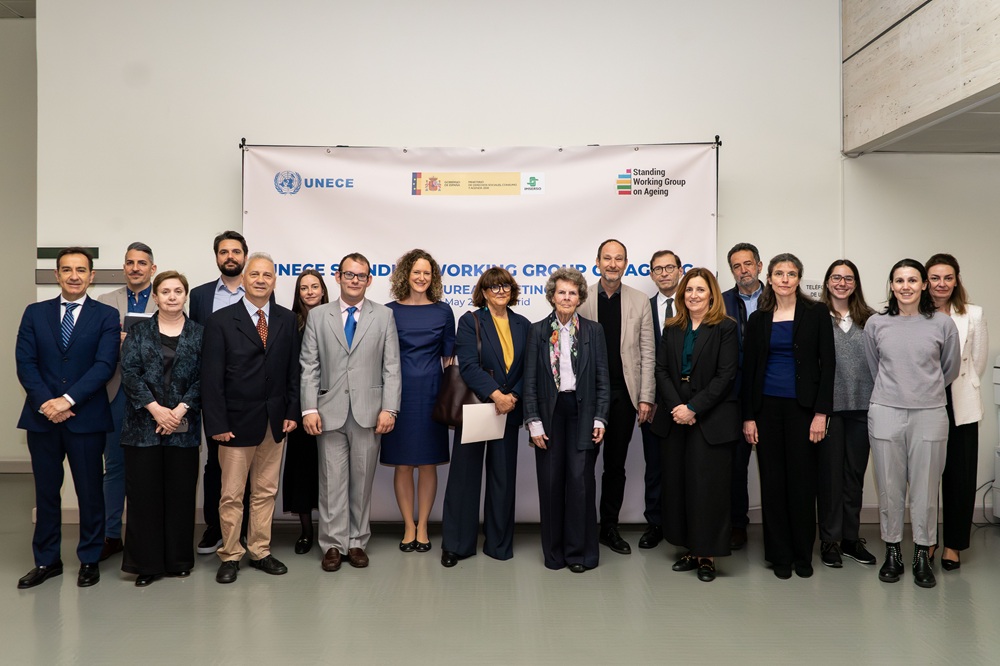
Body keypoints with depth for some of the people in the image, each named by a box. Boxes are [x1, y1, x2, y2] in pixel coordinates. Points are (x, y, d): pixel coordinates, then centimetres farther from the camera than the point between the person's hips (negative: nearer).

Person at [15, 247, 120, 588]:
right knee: (46, 491, 12)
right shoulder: (35, 313, 8)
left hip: (87, 418, -2)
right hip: (42, 416, 3)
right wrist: (45, 402, -12)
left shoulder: (106, 316, 0)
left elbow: (104, 365, -10)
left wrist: (67, 400, -18)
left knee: (90, 492, 6)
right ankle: (46, 560, 27)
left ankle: (90, 560, 21)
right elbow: (25, 363, 1)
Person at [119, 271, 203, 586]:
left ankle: (179, 559, 18)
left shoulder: (199, 333, 6)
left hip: (183, 426, 0)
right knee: (143, 494, 3)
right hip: (143, 424, 0)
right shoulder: (139, 331, 6)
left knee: (181, 494, 5)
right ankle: (146, 563, 14)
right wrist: (155, 408, -13)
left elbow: (203, 378, -1)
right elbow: (129, 371, -3)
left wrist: (181, 409, -13)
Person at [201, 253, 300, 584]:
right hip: (237, 420, -3)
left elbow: (293, 370, 6)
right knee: (232, 495, 5)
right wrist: (216, 423, -12)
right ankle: (230, 556, 20)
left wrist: (292, 412, 0)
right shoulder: (221, 320, -5)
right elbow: (211, 377, -8)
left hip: (275, 420, 3)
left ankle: (260, 552, 25)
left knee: (266, 492, 13)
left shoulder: (286, 319, 5)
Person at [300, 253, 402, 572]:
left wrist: (389, 408, -7)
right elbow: (309, 366, 3)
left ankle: (357, 542, 20)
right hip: (330, 411, 0)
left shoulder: (384, 316, 6)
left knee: (362, 481, 8)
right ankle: (334, 544, 16)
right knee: (332, 481, 4)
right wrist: (309, 408, -6)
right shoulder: (318, 315, 7)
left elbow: (392, 367, 1)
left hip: (369, 412, 0)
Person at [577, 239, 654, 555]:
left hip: (624, 394, 1)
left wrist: (646, 397, -3)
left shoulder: (640, 301, 3)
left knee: (616, 465, 11)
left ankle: (609, 526, 25)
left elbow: (647, 354, 2)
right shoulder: (581, 300, -1)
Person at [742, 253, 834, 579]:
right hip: (767, 406, 2)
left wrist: (821, 412, -10)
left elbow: (827, 363, -3)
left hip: (802, 406, -2)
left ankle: (803, 554, 19)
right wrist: (748, 416, 2)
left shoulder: (816, 314, 0)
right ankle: (779, 554, 18)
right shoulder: (758, 319, 7)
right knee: (772, 480, 6)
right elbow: (749, 369, 7)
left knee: (802, 480, 3)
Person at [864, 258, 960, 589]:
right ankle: (892, 553, 21)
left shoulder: (942, 323, 0)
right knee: (889, 488, 7)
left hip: (929, 415, 0)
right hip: (886, 413, 1)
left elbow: (951, 368, 13)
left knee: (925, 489, 6)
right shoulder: (876, 324, 2)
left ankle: (922, 556, 20)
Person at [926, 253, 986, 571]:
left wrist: (961, 386, 11)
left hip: (961, 407, 1)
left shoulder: (973, 315, 1)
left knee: (960, 477, 4)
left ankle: (953, 544, 18)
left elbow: (979, 359, 8)